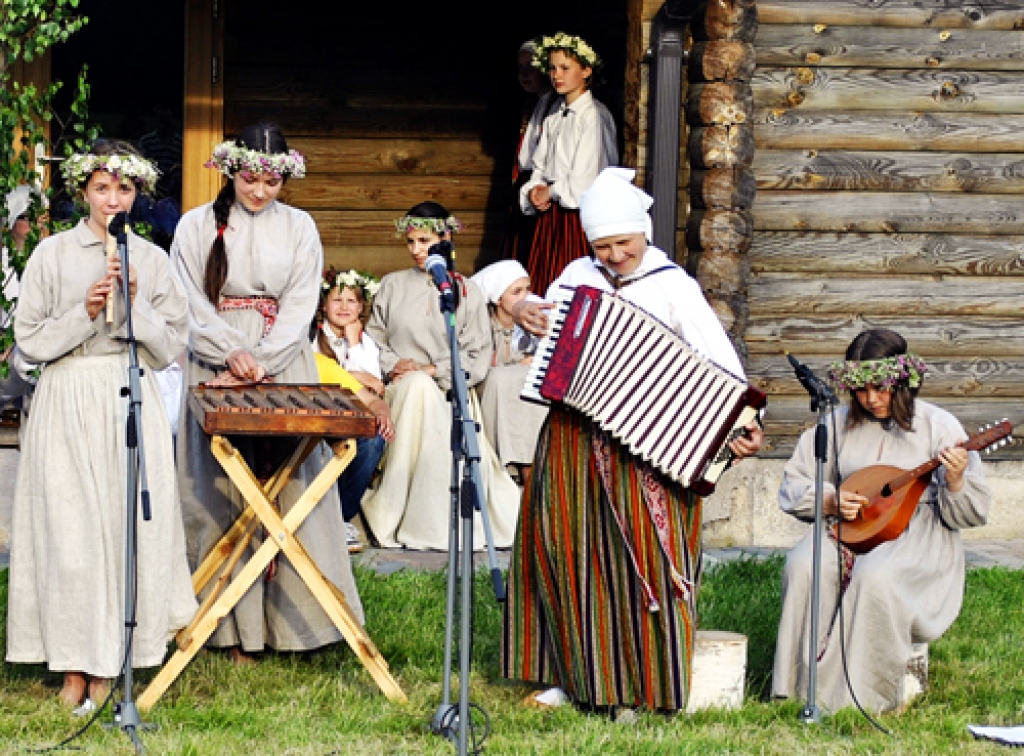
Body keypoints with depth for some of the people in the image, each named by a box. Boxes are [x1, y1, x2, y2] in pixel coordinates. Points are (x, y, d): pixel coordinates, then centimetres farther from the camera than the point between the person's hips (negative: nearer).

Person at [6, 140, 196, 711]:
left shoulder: (152, 261, 7)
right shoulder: (52, 254, 3)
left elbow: (170, 347, 4)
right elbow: (31, 340, -1)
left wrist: (136, 302, -10)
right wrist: (86, 311, -13)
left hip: (131, 401, 1)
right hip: (68, 402, -1)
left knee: (128, 525, -2)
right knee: (69, 529, -5)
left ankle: (109, 663, 6)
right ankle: (74, 663, 3)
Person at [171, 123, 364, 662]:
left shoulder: (299, 228, 7)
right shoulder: (198, 225, 5)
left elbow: (301, 306, 0)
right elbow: (190, 303, 0)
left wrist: (259, 363, -13)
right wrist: (232, 353, -16)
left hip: (284, 367, 1)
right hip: (215, 368, -1)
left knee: (288, 489, -5)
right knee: (222, 489, -4)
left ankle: (288, 613, -1)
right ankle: (234, 628, -2)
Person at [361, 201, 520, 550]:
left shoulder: (466, 291, 10)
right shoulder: (393, 285, 15)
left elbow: (478, 358, 3)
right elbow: (373, 338, 10)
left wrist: (435, 370, -11)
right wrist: (393, 365, -10)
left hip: (449, 392, 0)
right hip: (400, 388, 1)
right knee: (418, 388, -36)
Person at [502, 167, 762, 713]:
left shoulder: (673, 286, -4)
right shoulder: (578, 276, 11)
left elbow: (720, 361, -13)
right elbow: (540, 337, 25)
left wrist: (742, 427, -29)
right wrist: (522, 314, 1)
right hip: (572, 438, 5)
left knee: (640, 553, -7)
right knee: (562, 545, 5)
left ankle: (643, 686, 1)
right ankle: (574, 673, 17)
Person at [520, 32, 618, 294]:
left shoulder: (594, 115, -11)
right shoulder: (555, 114, 13)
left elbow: (585, 180, -16)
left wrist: (550, 192, -3)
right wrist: (535, 191, -3)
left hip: (579, 215, -7)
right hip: (550, 215, 7)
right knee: (545, 289, 3)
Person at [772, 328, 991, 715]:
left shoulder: (938, 426, 1)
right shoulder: (840, 424, 10)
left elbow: (972, 514, -1)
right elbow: (793, 486, 12)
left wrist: (956, 481, -23)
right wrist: (831, 501, -8)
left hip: (915, 536, -3)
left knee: (875, 575, -36)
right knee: (804, 566, -29)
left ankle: (860, 698, -27)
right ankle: (803, 691, -24)